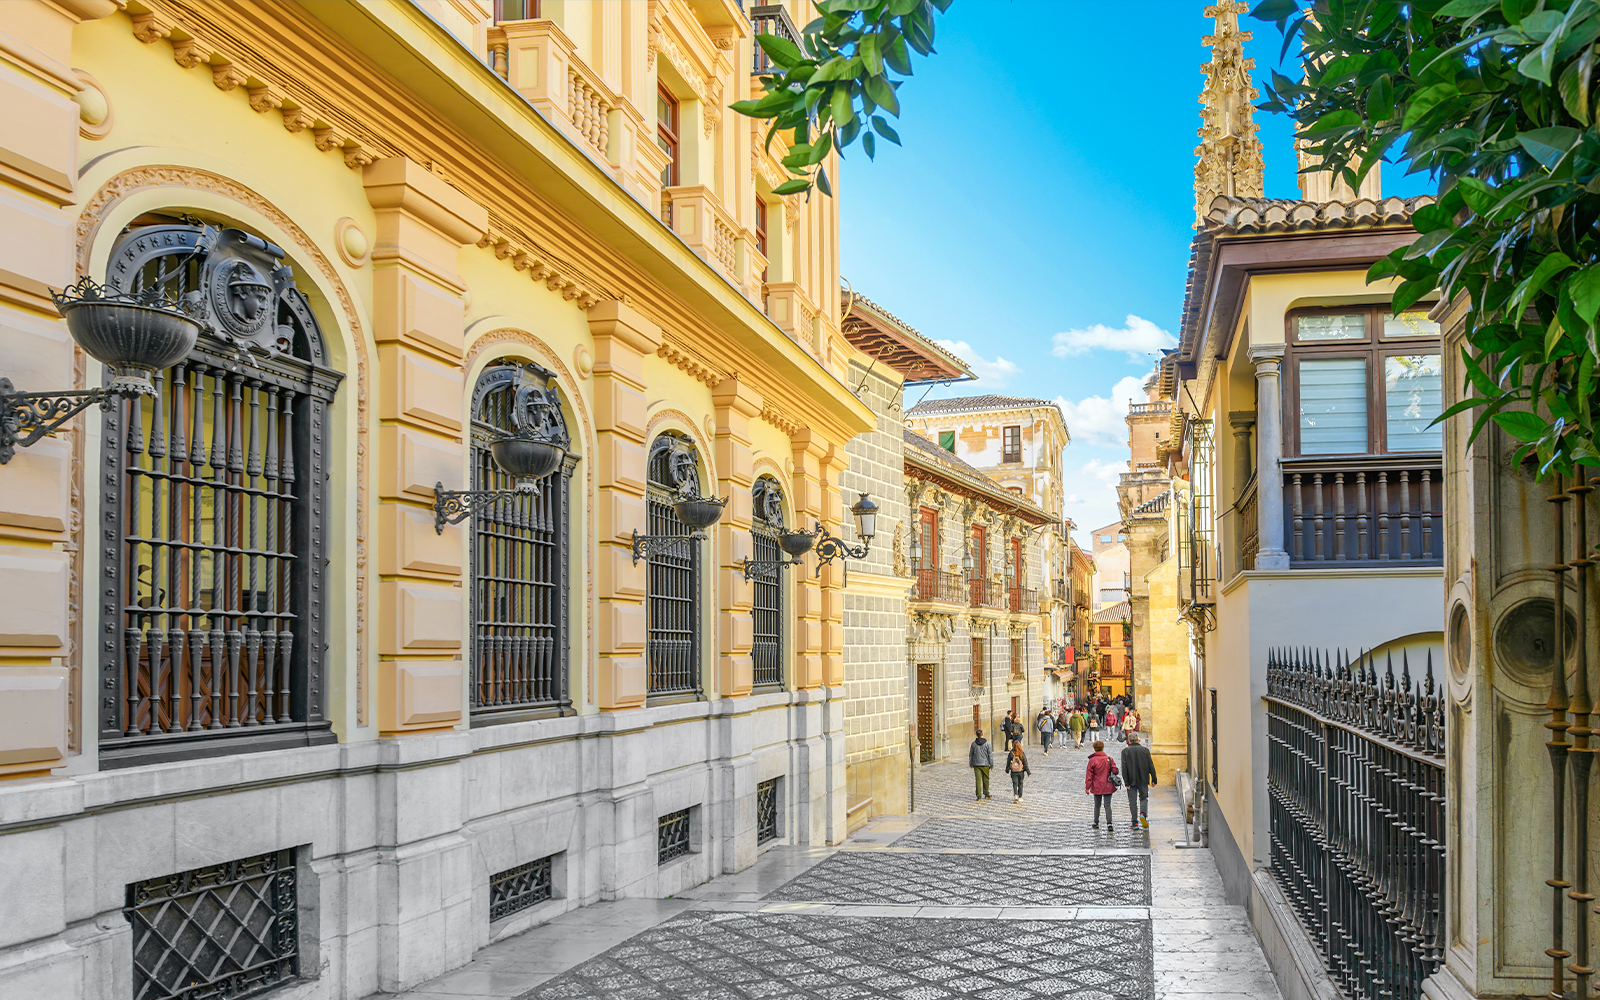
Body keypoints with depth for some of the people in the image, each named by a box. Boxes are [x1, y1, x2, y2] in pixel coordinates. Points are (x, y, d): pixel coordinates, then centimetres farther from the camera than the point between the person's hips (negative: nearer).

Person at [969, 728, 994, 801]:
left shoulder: (974, 744, -1)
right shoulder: (987, 743, -7)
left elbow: (970, 755, 7)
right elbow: (990, 755, -5)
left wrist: (971, 764, 17)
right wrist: (991, 765, 1)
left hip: (976, 765, 1)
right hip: (985, 764, -1)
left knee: (978, 780, -1)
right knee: (986, 780, 14)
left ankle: (979, 796, -4)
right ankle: (986, 794, 22)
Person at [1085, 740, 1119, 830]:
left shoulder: (1092, 760, -9)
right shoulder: (1109, 759, -4)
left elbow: (1089, 775, -8)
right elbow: (1115, 771, -3)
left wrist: (1087, 787, -4)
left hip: (1097, 788, -1)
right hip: (1108, 787, 1)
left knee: (1097, 805, 14)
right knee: (1107, 805, 3)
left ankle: (1096, 823, 21)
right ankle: (1109, 824, -7)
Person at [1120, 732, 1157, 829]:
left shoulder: (1125, 751, -4)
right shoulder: (1145, 750, 0)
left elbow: (1124, 767, -9)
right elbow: (1151, 766, 0)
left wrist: (1126, 781, -8)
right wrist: (1154, 779, 6)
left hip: (1131, 781, -1)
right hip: (1143, 780, 1)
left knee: (1132, 801, 5)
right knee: (1143, 798, 12)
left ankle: (1134, 822, 4)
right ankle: (1143, 814, -13)